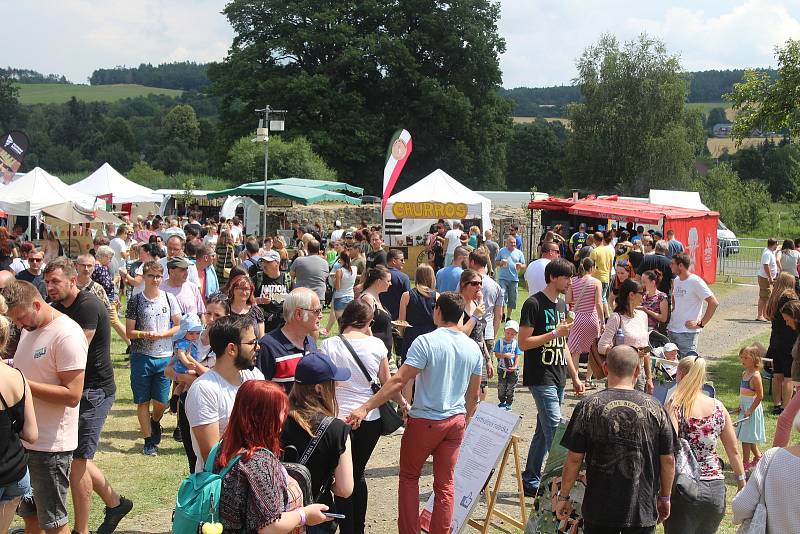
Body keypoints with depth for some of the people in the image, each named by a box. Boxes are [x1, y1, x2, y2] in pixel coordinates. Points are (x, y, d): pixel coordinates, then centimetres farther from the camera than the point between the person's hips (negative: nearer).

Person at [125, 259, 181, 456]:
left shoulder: (169, 299, 3)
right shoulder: (136, 300, -1)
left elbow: (178, 325, 7)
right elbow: (129, 331, 0)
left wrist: (162, 334, -10)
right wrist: (144, 334, -20)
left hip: (164, 357, 1)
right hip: (141, 357, -1)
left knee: (161, 401, 4)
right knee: (143, 401, 4)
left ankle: (155, 423, 36)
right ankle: (149, 441, 16)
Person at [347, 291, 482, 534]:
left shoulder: (426, 342, -16)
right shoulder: (473, 348, 1)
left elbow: (398, 381, -22)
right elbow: (473, 395, 10)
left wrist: (365, 408, -21)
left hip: (425, 421, -4)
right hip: (456, 421, 4)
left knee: (409, 477, 14)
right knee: (445, 483, 11)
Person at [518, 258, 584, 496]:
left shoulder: (562, 305, 16)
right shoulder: (534, 304, -10)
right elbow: (524, 342, -15)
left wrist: (575, 377, 20)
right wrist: (555, 333, -17)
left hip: (558, 379, 8)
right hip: (540, 377, -8)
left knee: (543, 432, 11)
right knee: (556, 431, -13)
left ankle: (530, 482, 19)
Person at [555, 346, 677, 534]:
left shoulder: (588, 407, -9)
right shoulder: (654, 408, -6)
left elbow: (574, 459, -6)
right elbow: (668, 460, 0)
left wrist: (563, 497, 6)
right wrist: (665, 498, 15)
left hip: (599, 510, 0)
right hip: (643, 510, 1)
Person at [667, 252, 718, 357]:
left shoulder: (695, 281, -14)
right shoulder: (676, 281, 10)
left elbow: (714, 303, -19)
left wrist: (701, 324, -17)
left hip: (687, 333, -8)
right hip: (672, 330, 8)